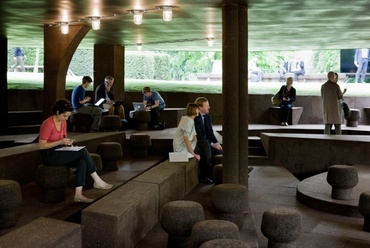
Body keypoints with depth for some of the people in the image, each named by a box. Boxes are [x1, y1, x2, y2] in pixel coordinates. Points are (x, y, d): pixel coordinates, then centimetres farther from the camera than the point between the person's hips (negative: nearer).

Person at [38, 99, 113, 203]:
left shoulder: (63, 122, 7)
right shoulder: (48, 124, -18)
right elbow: (41, 146, -19)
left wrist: (67, 142, -2)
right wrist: (60, 142, -23)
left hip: (59, 152, 8)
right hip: (49, 156, -8)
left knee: (82, 161, -21)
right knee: (83, 151, -21)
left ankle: (78, 195, -24)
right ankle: (97, 181, -11)